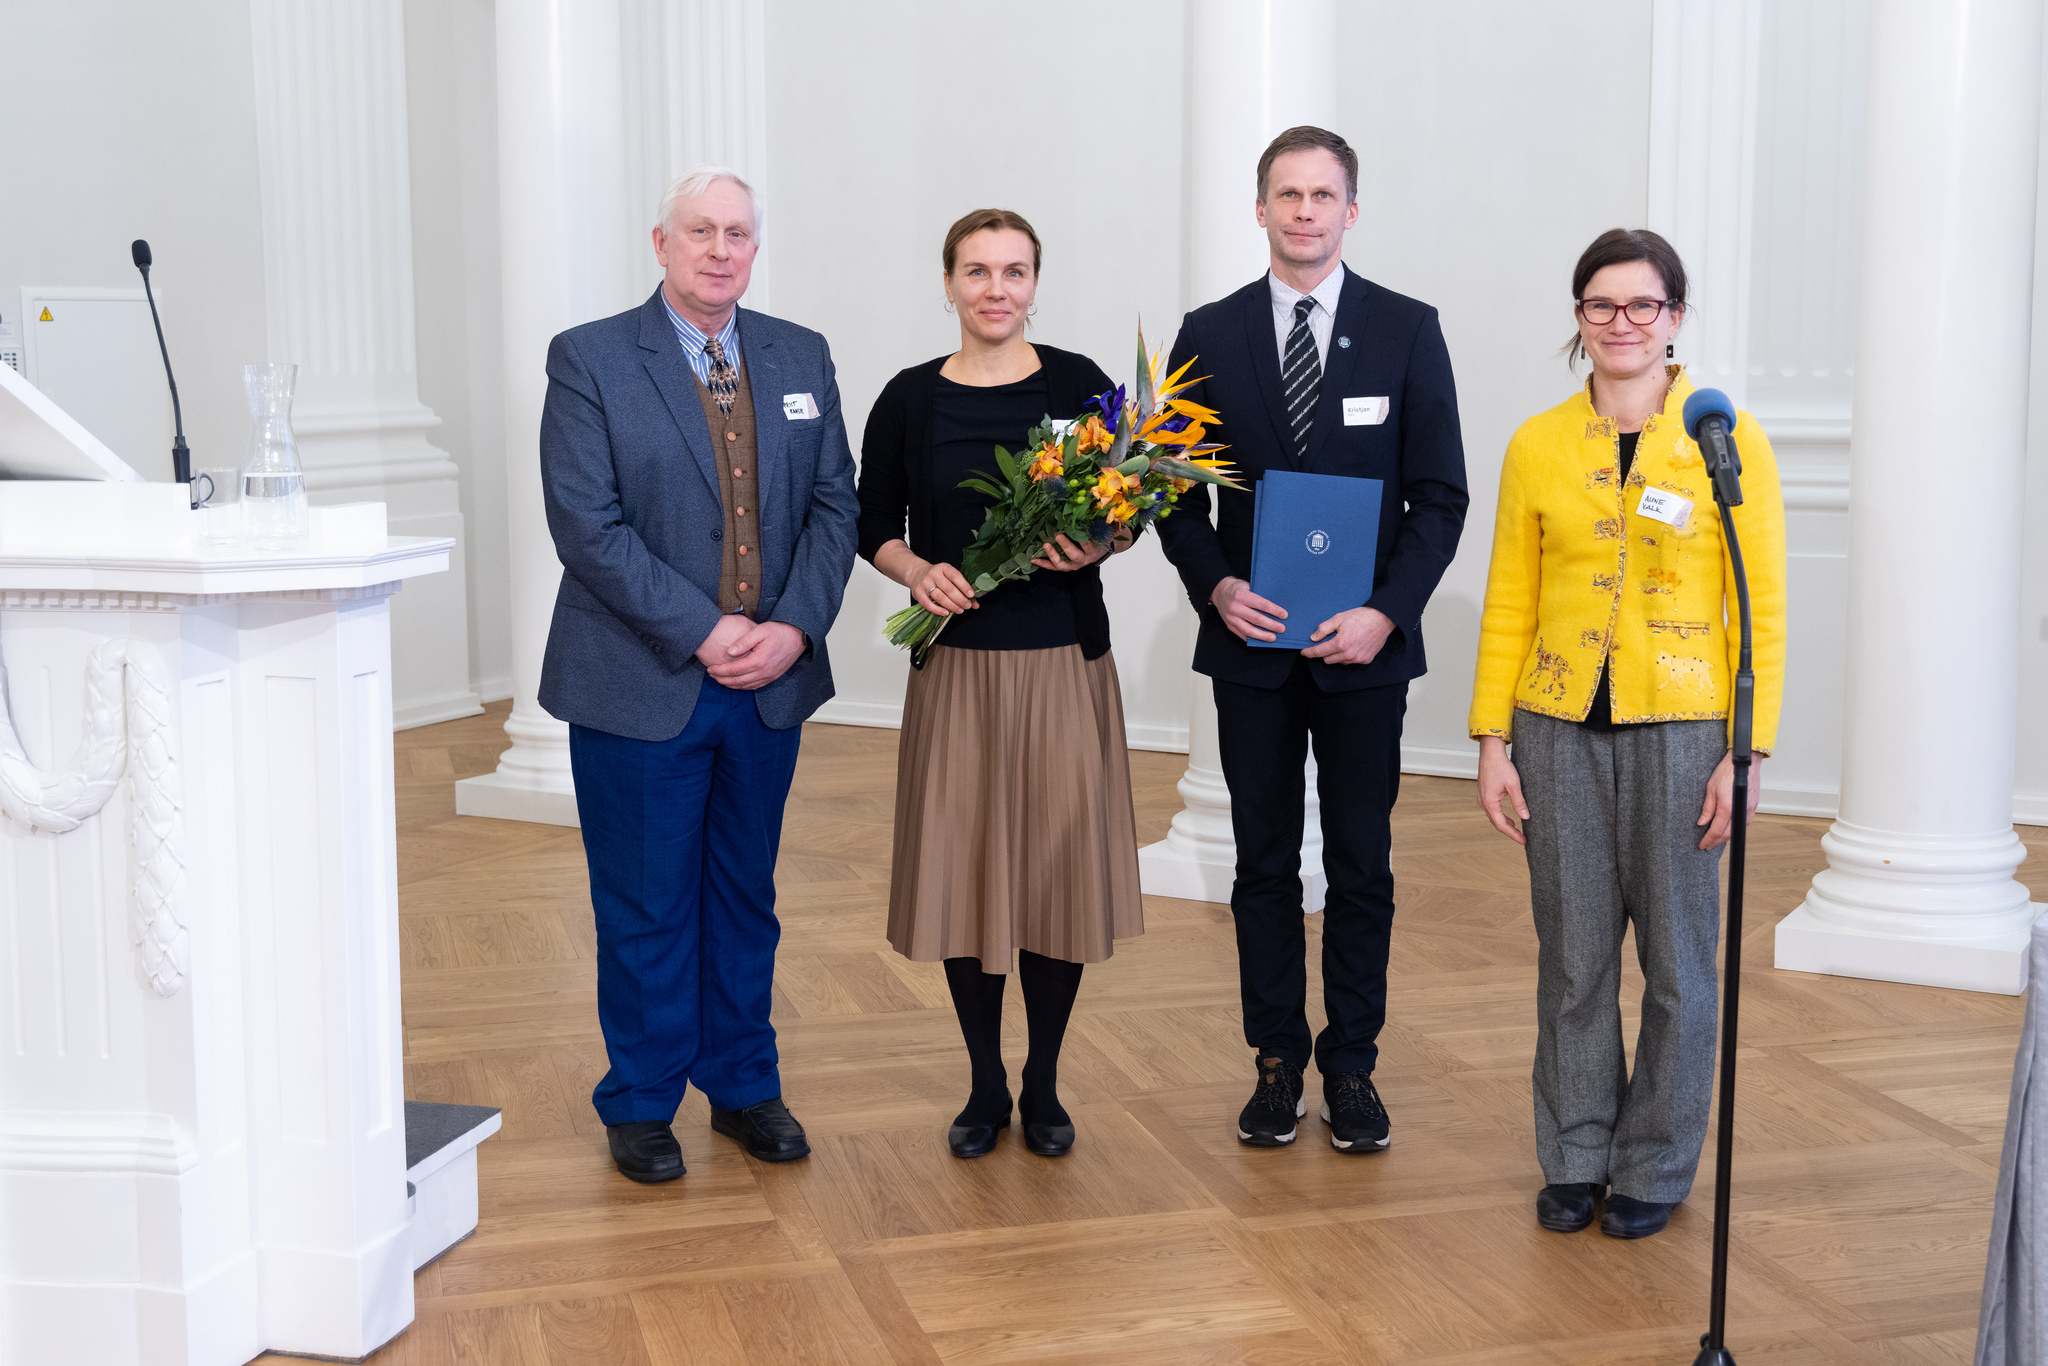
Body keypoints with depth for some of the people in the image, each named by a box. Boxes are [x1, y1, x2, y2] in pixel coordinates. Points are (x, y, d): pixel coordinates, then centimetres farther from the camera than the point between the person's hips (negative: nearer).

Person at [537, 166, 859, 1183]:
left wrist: (793, 627, -10)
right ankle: (640, 1105, 22)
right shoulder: (589, 360, -5)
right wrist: (702, 633, -17)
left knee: (745, 897, 15)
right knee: (645, 906, 6)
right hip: (640, 683, -4)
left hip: (772, 681, 4)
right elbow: (587, 524, -13)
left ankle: (743, 1087, 29)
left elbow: (833, 503, 5)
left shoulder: (801, 358, 8)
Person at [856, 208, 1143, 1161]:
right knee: (965, 867, 5)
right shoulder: (911, 400, 2)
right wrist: (918, 571, -11)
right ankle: (986, 1083, 22)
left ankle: (1043, 1085, 21)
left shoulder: (1079, 384, 0)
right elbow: (872, 526, 8)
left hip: (1065, 662, 0)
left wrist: (1097, 546, -14)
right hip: (957, 663, 1)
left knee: (1058, 865, 4)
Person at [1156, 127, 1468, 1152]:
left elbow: (1440, 494, -1)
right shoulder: (1209, 334, 4)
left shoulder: (1408, 330, 1)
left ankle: (1352, 1067, 18)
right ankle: (1277, 1062, 19)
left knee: (1361, 863, 7)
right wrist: (1215, 587, -12)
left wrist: (1386, 610, -13)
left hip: (1365, 645, -1)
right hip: (1250, 643, 1)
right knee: (1264, 861, 8)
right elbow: (1177, 490, 5)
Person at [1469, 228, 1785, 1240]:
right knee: (1572, 954, 9)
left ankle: (1657, 1167, 23)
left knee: (1676, 956, 6)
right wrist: (1492, 742, 3)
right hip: (1561, 727, 2)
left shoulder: (1728, 439, -3)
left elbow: (1763, 608, -3)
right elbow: (1507, 603, 7)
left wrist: (1746, 753, -9)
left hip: (1681, 727, -2)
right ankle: (1575, 1159, 25)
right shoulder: (1537, 444, 4)